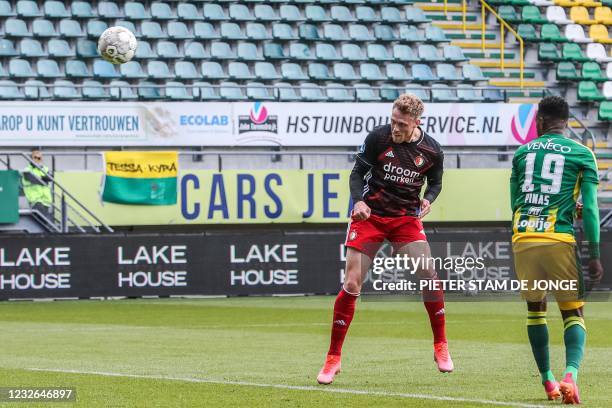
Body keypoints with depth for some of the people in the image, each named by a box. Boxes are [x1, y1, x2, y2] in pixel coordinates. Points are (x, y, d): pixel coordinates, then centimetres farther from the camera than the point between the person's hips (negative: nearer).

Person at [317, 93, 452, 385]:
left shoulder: (431, 150, -6)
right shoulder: (378, 137, -12)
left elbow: (435, 182, 12)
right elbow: (358, 172, -3)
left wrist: (428, 199, -9)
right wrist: (359, 200, -21)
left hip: (406, 218, 2)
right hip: (370, 216, -1)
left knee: (429, 276, -13)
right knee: (351, 285, -8)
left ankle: (441, 346, 7)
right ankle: (333, 358, 3)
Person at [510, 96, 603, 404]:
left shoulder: (522, 152, 14)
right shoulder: (582, 154, 5)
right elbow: (589, 209, -2)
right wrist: (594, 256, 1)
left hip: (522, 239, 2)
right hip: (560, 239, -2)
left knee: (535, 309, 19)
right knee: (573, 313, 5)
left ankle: (547, 380, 20)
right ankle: (571, 374, -20)